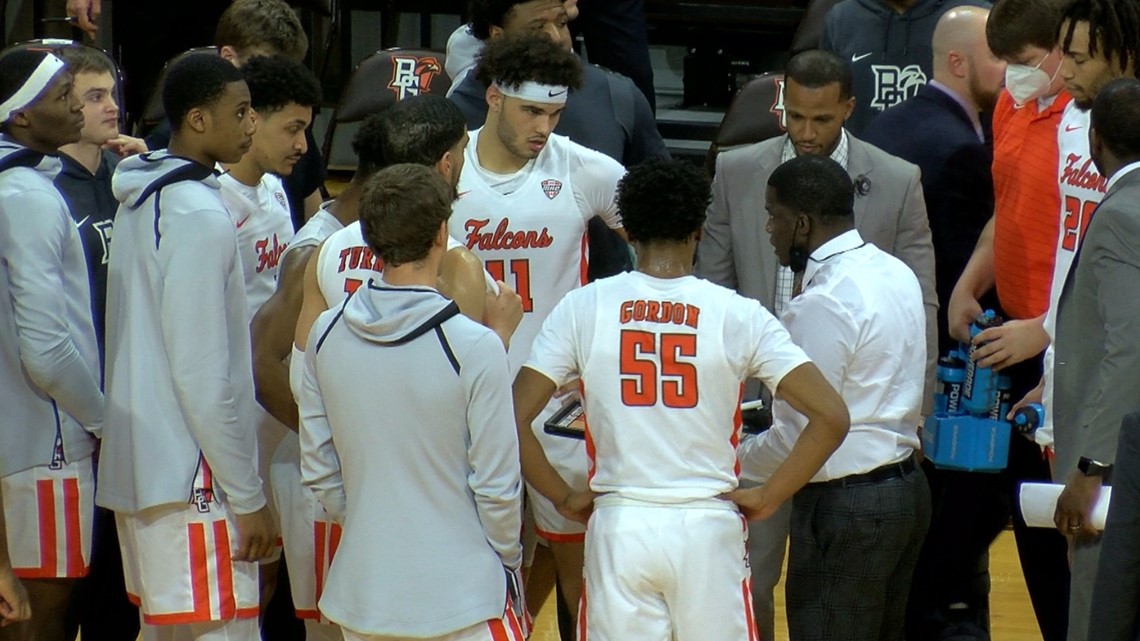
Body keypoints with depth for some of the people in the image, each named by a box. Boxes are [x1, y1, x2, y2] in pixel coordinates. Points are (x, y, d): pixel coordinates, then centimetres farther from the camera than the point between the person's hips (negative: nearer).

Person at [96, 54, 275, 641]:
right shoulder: (200, 216, -17)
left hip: (135, 473, 9)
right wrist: (248, 497, -13)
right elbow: (204, 375, -19)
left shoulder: (140, 201, 11)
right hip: (191, 482, -9)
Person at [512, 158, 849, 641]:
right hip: (709, 528, 0)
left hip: (619, 528, 0)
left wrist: (563, 497, 5)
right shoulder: (738, 315, -4)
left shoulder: (583, 308, -3)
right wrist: (768, 498, 0)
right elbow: (831, 417, -9)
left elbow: (514, 420, -7)